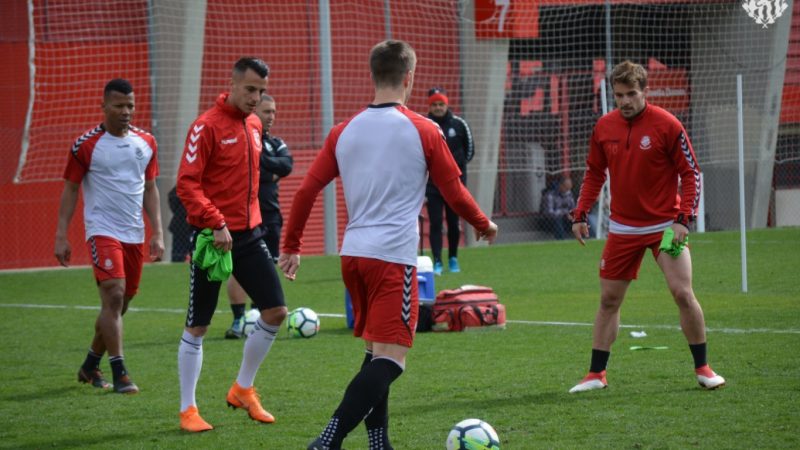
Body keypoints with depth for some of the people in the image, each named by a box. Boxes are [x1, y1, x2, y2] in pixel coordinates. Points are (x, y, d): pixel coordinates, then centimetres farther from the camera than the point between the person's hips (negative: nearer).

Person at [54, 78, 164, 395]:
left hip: (135, 234, 5)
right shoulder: (86, 146, -5)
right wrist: (61, 236, -5)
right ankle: (119, 374, -16)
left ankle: (90, 366, 28)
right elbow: (70, 190, 0)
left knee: (121, 304, 11)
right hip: (102, 231, -5)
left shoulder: (146, 142, 8)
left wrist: (157, 233, 8)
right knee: (114, 295, -18)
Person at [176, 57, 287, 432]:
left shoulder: (254, 125, 10)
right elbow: (186, 184, -18)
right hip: (212, 237, -7)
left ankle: (243, 389, 21)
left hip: (248, 235, 7)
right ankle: (188, 410, 10)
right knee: (198, 327, 1)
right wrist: (216, 222, -26)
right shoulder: (207, 126, -13)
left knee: (275, 312, 3)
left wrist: (251, 220, 16)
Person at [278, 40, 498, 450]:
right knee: (390, 359, -9)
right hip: (394, 256, -6)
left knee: (375, 351, 19)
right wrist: (484, 225, 23)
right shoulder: (423, 131, -3)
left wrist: (291, 247, 17)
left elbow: (306, 191, 7)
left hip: (352, 255, 6)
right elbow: (455, 194, 5)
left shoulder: (344, 131, 9)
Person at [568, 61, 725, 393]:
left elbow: (691, 174, -8)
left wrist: (683, 219, -17)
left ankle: (702, 369, 4)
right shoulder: (604, 127, 1)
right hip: (622, 228, 4)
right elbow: (594, 174, 14)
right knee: (608, 300, 6)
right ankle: (596, 374, 15)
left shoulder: (667, 126, -12)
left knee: (683, 294, -11)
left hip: (665, 225, -4)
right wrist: (580, 214, 7)